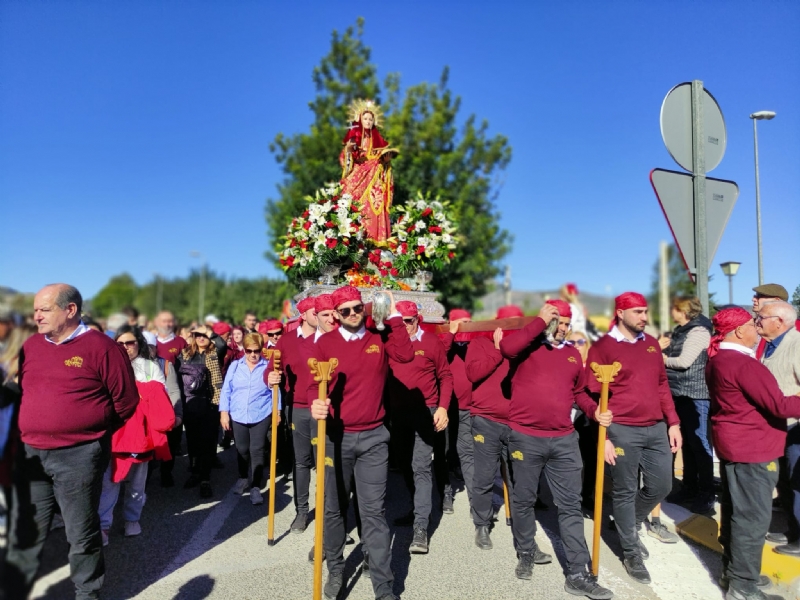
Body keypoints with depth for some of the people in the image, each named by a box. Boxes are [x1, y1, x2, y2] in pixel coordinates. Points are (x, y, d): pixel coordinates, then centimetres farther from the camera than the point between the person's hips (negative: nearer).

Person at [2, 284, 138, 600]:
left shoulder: (101, 347, -11)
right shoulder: (31, 345, 8)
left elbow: (126, 402, -6)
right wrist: (35, 430, 12)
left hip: (78, 456, -5)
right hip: (31, 454, 5)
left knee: (82, 534, 9)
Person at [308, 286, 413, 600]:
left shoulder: (379, 338, 2)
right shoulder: (325, 343, -1)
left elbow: (406, 354, -15)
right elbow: (314, 383, -8)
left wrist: (393, 316, -15)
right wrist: (316, 404, -29)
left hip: (373, 437, 0)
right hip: (336, 436, 0)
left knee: (374, 511, 3)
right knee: (334, 508, 13)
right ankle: (335, 570, 35)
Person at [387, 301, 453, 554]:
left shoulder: (432, 342, -5)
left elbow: (445, 376, -2)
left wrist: (443, 407, -11)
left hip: (425, 411, -4)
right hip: (398, 412, 4)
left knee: (421, 467, -9)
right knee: (407, 466, 15)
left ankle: (421, 527, -5)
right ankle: (419, 509, 34)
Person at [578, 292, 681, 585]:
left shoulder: (651, 343, 11)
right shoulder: (603, 347, -8)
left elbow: (662, 385, 16)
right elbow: (593, 395, -9)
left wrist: (673, 422, 10)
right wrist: (603, 436, -13)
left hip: (656, 428, 6)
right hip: (622, 430, -6)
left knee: (661, 486, 13)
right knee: (625, 492, 6)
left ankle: (631, 527, 39)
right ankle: (631, 553, 24)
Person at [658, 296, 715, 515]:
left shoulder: (698, 330, -12)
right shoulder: (680, 330, 15)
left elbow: (684, 361, -20)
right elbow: (669, 355, 13)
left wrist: (664, 359, -4)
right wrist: (660, 348, -6)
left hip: (695, 394, -9)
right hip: (679, 393, 9)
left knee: (700, 444, -1)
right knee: (687, 443, 16)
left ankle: (706, 495, 9)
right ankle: (690, 488, 27)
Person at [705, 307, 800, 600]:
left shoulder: (717, 360, 9)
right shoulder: (743, 364, -23)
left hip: (732, 443, 10)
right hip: (752, 448, -10)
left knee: (734, 510, 17)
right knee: (753, 517, -1)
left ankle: (732, 572, 29)